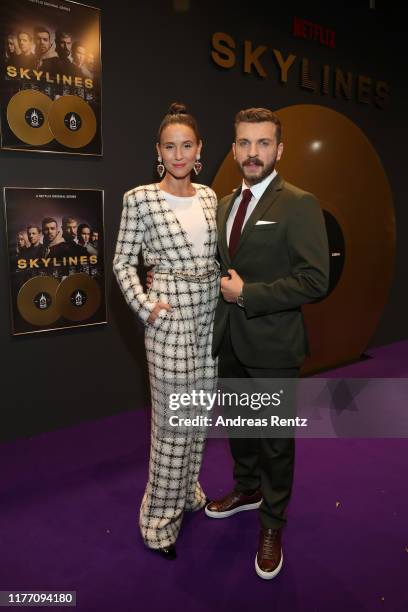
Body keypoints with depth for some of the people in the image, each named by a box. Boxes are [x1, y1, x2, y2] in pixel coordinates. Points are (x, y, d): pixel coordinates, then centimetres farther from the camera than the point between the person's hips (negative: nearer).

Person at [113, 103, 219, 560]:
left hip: (211, 313, 6)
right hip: (170, 316, -5)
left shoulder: (208, 196, 9)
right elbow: (123, 262, -3)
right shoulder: (139, 198, -6)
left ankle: (187, 490, 38)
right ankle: (160, 517, 22)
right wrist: (145, 307, -13)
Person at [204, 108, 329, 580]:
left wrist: (248, 294, -19)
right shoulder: (225, 204, 9)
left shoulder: (299, 205, -13)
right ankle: (247, 490, 49)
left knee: (275, 439, 10)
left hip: (272, 344, -6)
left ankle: (271, 524, 33)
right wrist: (225, 289, 3)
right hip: (231, 340, 7)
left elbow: (315, 280, -19)